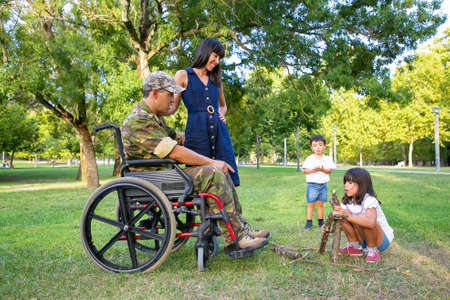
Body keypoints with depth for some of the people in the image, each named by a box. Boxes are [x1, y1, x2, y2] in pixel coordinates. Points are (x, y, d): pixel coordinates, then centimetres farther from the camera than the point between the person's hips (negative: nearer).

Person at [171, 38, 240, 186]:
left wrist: (221, 114, 12)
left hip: (219, 131, 5)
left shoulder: (216, 79, 22)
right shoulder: (183, 75, 8)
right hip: (196, 131, -5)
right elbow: (171, 107, 2)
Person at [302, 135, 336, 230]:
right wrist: (313, 170, -20)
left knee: (320, 204, 10)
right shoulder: (309, 159, 0)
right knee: (311, 204, 2)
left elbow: (330, 171, -2)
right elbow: (304, 170, -3)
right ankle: (309, 222, 8)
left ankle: (320, 221, 20)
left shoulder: (327, 159, 3)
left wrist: (322, 169, -21)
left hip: (322, 185, 1)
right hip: (312, 184, -1)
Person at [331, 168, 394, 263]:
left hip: (383, 240, -7)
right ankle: (355, 247, 3)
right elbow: (342, 225, -2)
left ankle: (373, 251, -11)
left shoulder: (369, 201, -25)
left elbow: (371, 222, -44)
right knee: (342, 216, -12)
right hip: (364, 240, 7)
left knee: (362, 220, -34)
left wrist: (350, 216, -53)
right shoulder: (347, 202, -3)